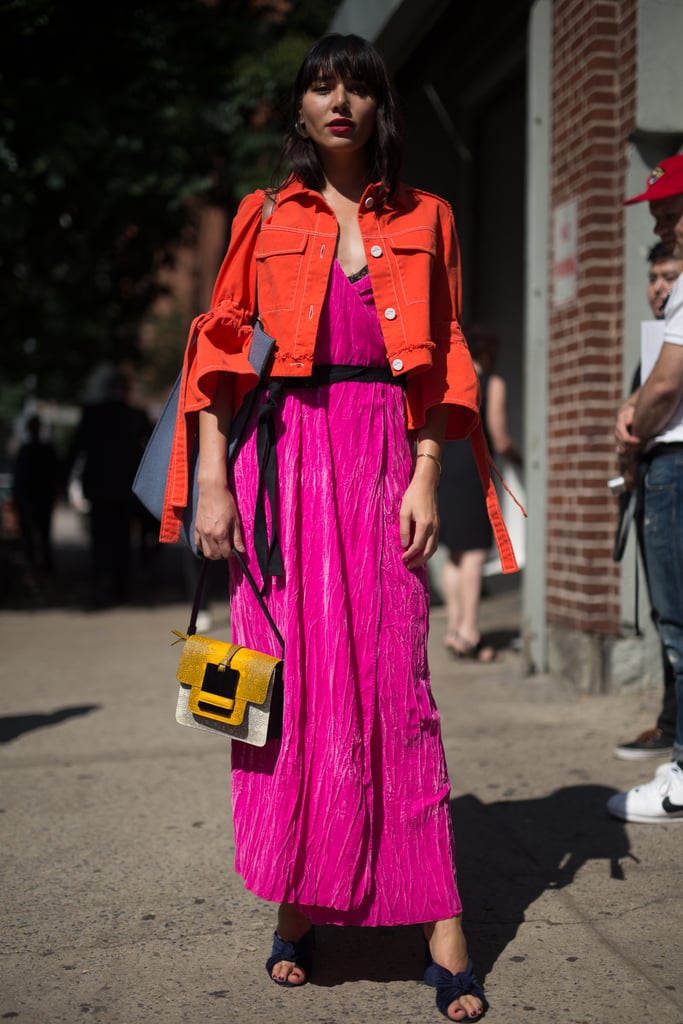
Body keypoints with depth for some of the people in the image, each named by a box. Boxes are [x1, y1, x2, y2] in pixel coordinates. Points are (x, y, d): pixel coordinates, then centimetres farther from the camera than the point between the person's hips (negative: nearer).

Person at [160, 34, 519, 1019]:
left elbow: (443, 358, 9)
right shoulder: (265, 215, 11)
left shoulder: (424, 219, 12)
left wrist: (425, 478, -3)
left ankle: (442, 929, -1)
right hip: (283, 457, 1)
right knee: (292, 675, 1)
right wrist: (213, 483, -3)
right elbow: (220, 344, 6)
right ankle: (297, 907, 13)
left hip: (383, 458, 0)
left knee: (394, 682, -4)